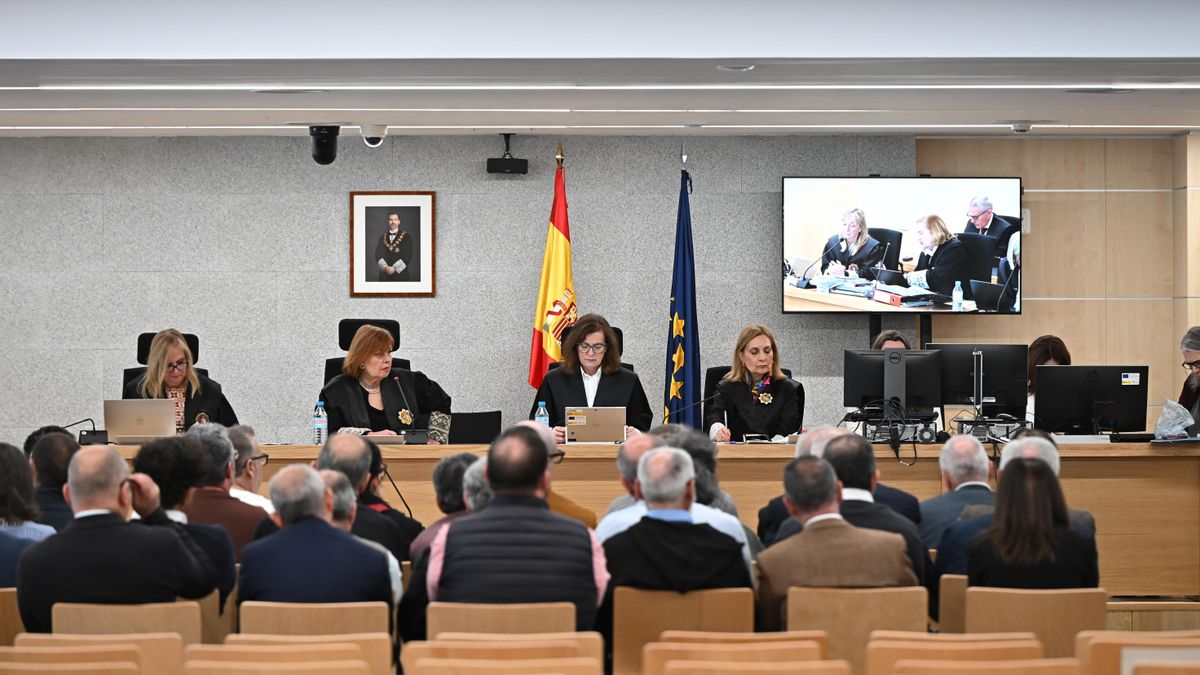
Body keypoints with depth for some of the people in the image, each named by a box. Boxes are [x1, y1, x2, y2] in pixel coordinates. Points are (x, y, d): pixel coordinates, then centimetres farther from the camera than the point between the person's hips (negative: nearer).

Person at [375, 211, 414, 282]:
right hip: (385, 275, 3)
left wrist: (394, 268, -14)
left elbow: (408, 255, -5)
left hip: (401, 273, -2)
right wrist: (385, 267, -14)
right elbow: (378, 255, 5)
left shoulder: (406, 237, 4)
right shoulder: (382, 238, 14)